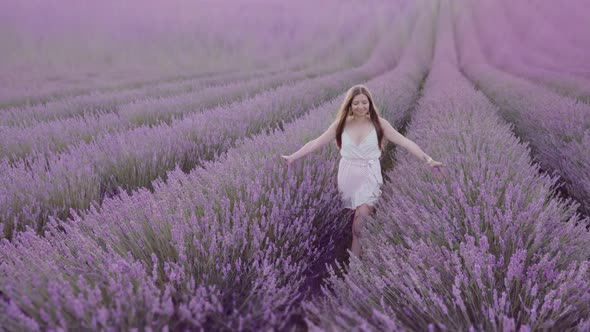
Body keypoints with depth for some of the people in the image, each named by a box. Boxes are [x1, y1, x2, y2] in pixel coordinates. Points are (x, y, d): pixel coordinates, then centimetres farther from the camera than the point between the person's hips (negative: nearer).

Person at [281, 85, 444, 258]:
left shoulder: (378, 123, -4)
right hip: (348, 175, 2)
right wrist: (292, 157, -1)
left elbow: (405, 142, -7)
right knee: (357, 218, 9)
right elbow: (316, 143, 3)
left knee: (360, 223, -13)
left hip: (369, 176, -2)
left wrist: (428, 160, -15)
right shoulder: (341, 124, 0)